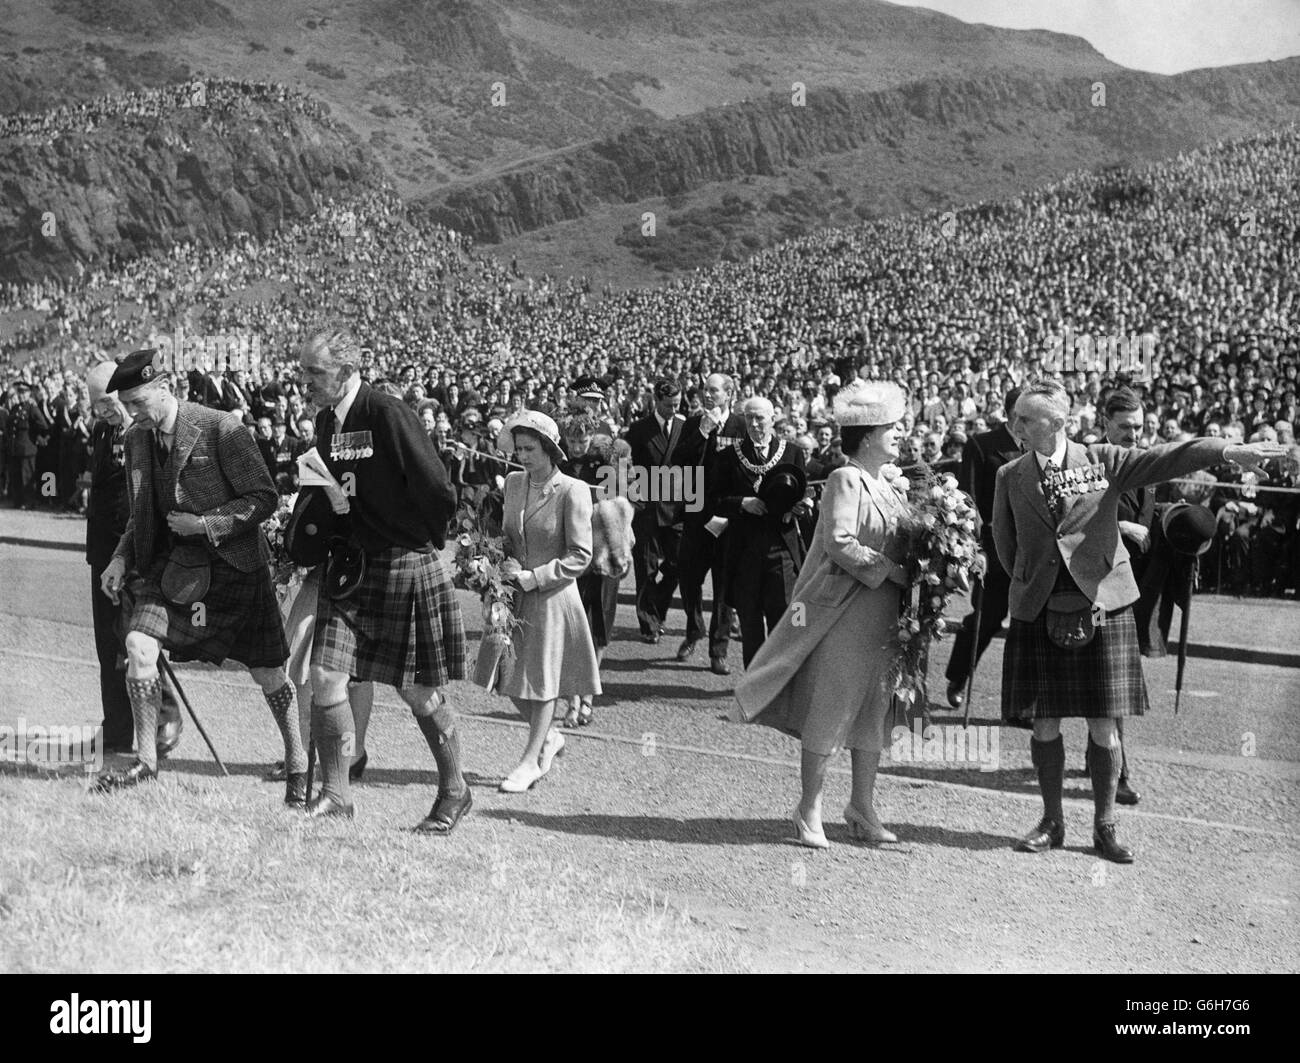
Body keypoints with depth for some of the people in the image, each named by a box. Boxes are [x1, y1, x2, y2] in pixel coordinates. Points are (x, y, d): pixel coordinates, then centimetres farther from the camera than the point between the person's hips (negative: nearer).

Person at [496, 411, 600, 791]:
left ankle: (531, 760, 15)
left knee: (541, 677, 4)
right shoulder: (514, 483, 5)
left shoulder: (572, 491, -13)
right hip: (516, 595, 6)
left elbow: (579, 557, -14)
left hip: (553, 595, -6)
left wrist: (531, 577, -17)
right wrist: (504, 566, -3)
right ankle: (550, 735, 32)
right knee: (511, 677, 9)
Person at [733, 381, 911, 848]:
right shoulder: (845, 480, -10)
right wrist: (889, 571, -18)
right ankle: (810, 807, 9)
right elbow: (839, 544, -20)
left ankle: (863, 805, 22)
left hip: (884, 616, 8)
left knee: (875, 709, 12)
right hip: (844, 609, -8)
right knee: (830, 708, -2)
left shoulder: (890, 486, 15)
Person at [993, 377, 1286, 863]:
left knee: (1103, 726, 2)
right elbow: (1004, 538, 18)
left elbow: (1163, 459, -11)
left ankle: (1104, 827, 16)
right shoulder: (1011, 477, 5)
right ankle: (1052, 823, 21)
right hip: (1039, 613, 1)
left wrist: (1228, 451, -22)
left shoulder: (1102, 463, 0)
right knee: (1043, 724, 4)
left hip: (1102, 607, -1)